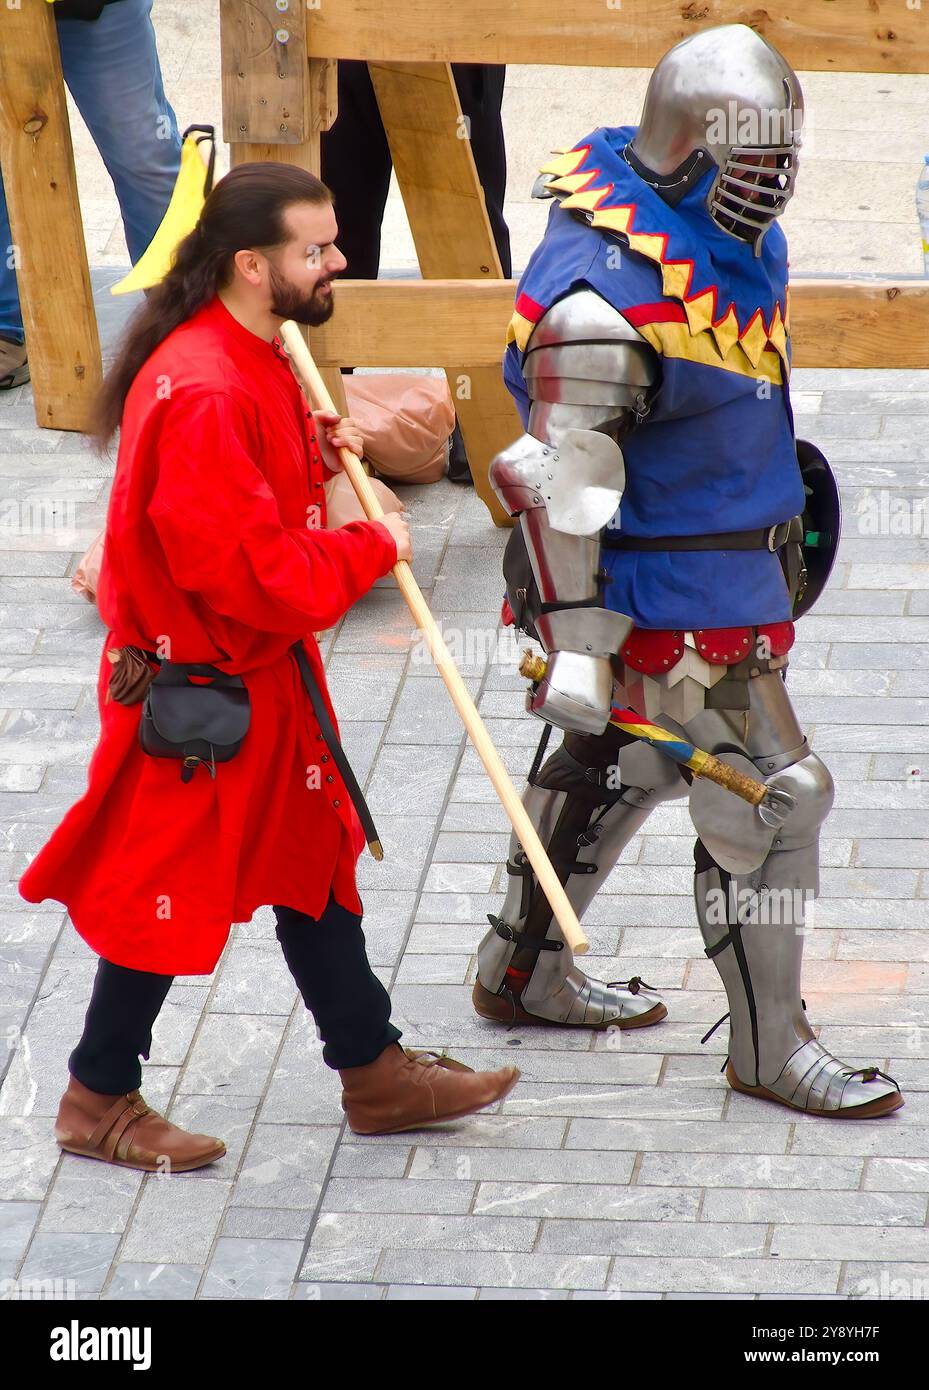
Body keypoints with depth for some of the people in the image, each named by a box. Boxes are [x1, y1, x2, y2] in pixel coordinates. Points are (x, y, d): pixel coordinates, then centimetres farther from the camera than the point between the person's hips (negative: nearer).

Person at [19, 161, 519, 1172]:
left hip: (265, 671, 10)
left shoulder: (254, 357, 3)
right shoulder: (202, 394, -30)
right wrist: (369, 548, -17)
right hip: (197, 690, -10)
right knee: (170, 888, 4)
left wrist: (313, 448, 3)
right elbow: (248, 572, -31)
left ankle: (373, 1070, 30)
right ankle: (99, 1099, 21)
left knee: (313, 859, 18)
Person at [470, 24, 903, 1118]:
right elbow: (565, 482, -25)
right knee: (768, 798, -5)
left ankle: (523, 973, 40)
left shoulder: (739, 236, 4)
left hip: (733, 564, 10)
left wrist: (779, 516, 29)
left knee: (618, 767, 23)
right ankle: (768, 1050, 7)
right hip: (662, 595, -10)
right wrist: (576, 637, -25)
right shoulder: (606, 296, -27)